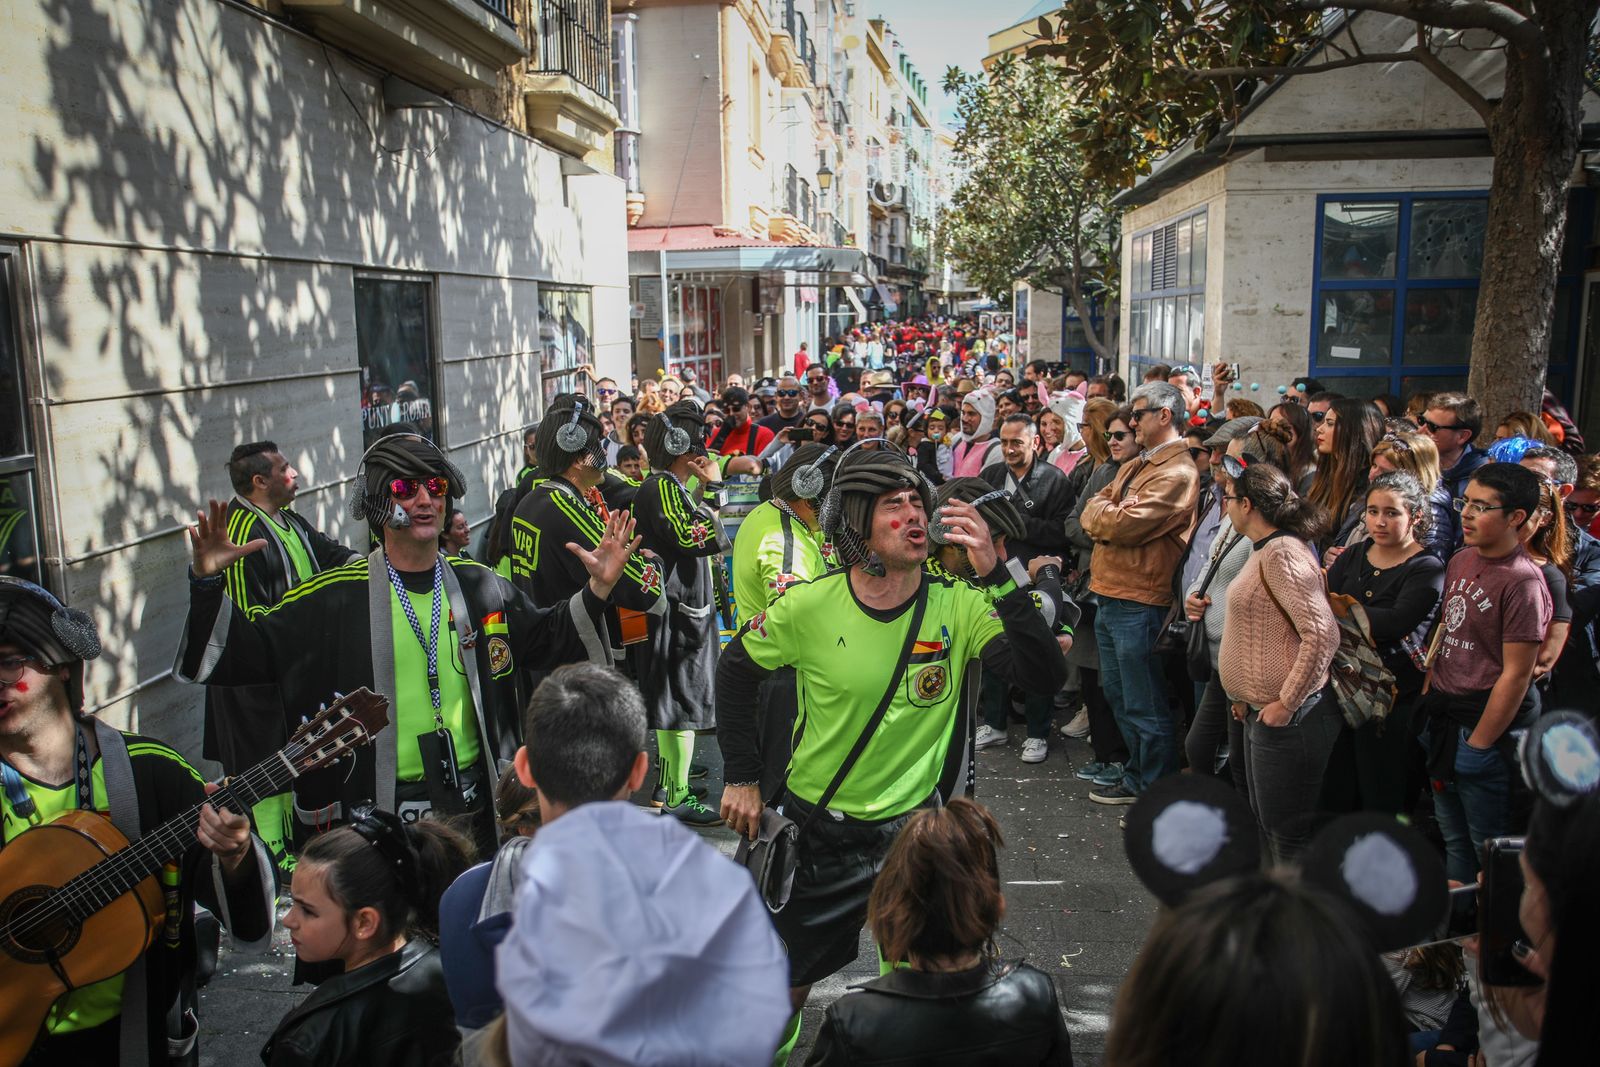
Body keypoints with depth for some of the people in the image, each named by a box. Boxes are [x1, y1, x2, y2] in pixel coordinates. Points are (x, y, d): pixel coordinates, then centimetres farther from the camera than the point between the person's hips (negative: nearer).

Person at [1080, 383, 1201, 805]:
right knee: (1119, 697, 20)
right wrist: (1110, 514, -10)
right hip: (1109, 596, 10)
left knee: (1145, 708, 0)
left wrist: (1103, 514, -3)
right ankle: (1136, 778, 34)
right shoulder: (1134, 466, 17)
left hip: (1139, 603, -10)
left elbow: (1125, 525, -22)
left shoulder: (1177, 473, -15)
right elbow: (1091, 513, 10)